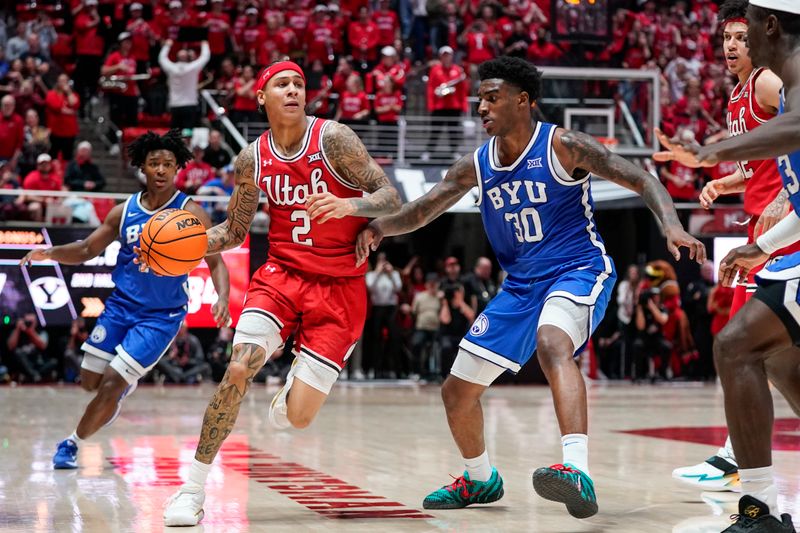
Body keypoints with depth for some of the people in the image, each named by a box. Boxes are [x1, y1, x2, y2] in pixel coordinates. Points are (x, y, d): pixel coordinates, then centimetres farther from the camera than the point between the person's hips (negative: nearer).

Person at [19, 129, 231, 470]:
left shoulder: (189, 212, -11)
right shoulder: (124, 211, 2)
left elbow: (215, 262, -12)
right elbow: (86, 250, 10)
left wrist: (222, 298, -31)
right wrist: (51, 253, -9)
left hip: (161, 315, -5)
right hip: (121, 305, 5)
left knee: (110, 385, -10)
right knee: (89, 381, 8)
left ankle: (73, 442, 11)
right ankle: (126, 383, 41)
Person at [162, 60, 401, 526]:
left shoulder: (333, 138, -10)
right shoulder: (253, 159, 2)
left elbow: (392, 199, -12)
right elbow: (234, 231, 13)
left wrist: (349, 206, -32)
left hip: (340, 287, -3)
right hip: (282, 274, 3)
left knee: (298, 417, -8)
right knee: (238, 370, -20)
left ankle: (296, 384, 33)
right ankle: (193, 488, -6)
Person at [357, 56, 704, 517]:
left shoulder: (562, 145, -12)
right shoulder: (477, 166, 5)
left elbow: (642, 181, -13)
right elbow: (420, 213, 11)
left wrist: (672, 226, -31)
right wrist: (379, 226, -11)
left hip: (577, 271, -7)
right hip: (521, 285, 7)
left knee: (551, 344, -40)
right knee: (457, 391, 9)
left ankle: (578, 472, -54)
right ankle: (481, 479, 36)